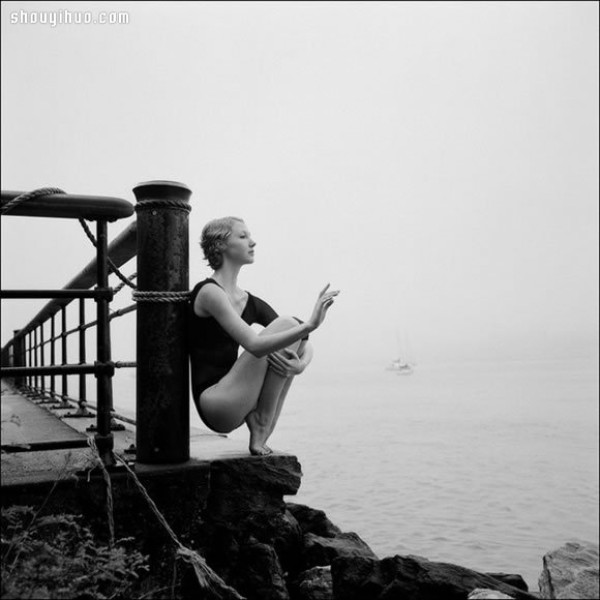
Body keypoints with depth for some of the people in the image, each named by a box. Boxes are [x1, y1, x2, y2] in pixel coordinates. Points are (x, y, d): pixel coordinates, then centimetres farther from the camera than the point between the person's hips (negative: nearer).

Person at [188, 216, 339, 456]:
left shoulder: (249, 302, 13)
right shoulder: (209, 292, -11)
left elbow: (306, 343, 10)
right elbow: (254, 345, -24)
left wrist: (301, 363, -13)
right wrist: (309, 325, -31)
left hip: (237, 405, 8)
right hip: (214, 404, -8)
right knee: (286, 324, -15)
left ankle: (261, 427, -3)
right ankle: (261, 425, -8)